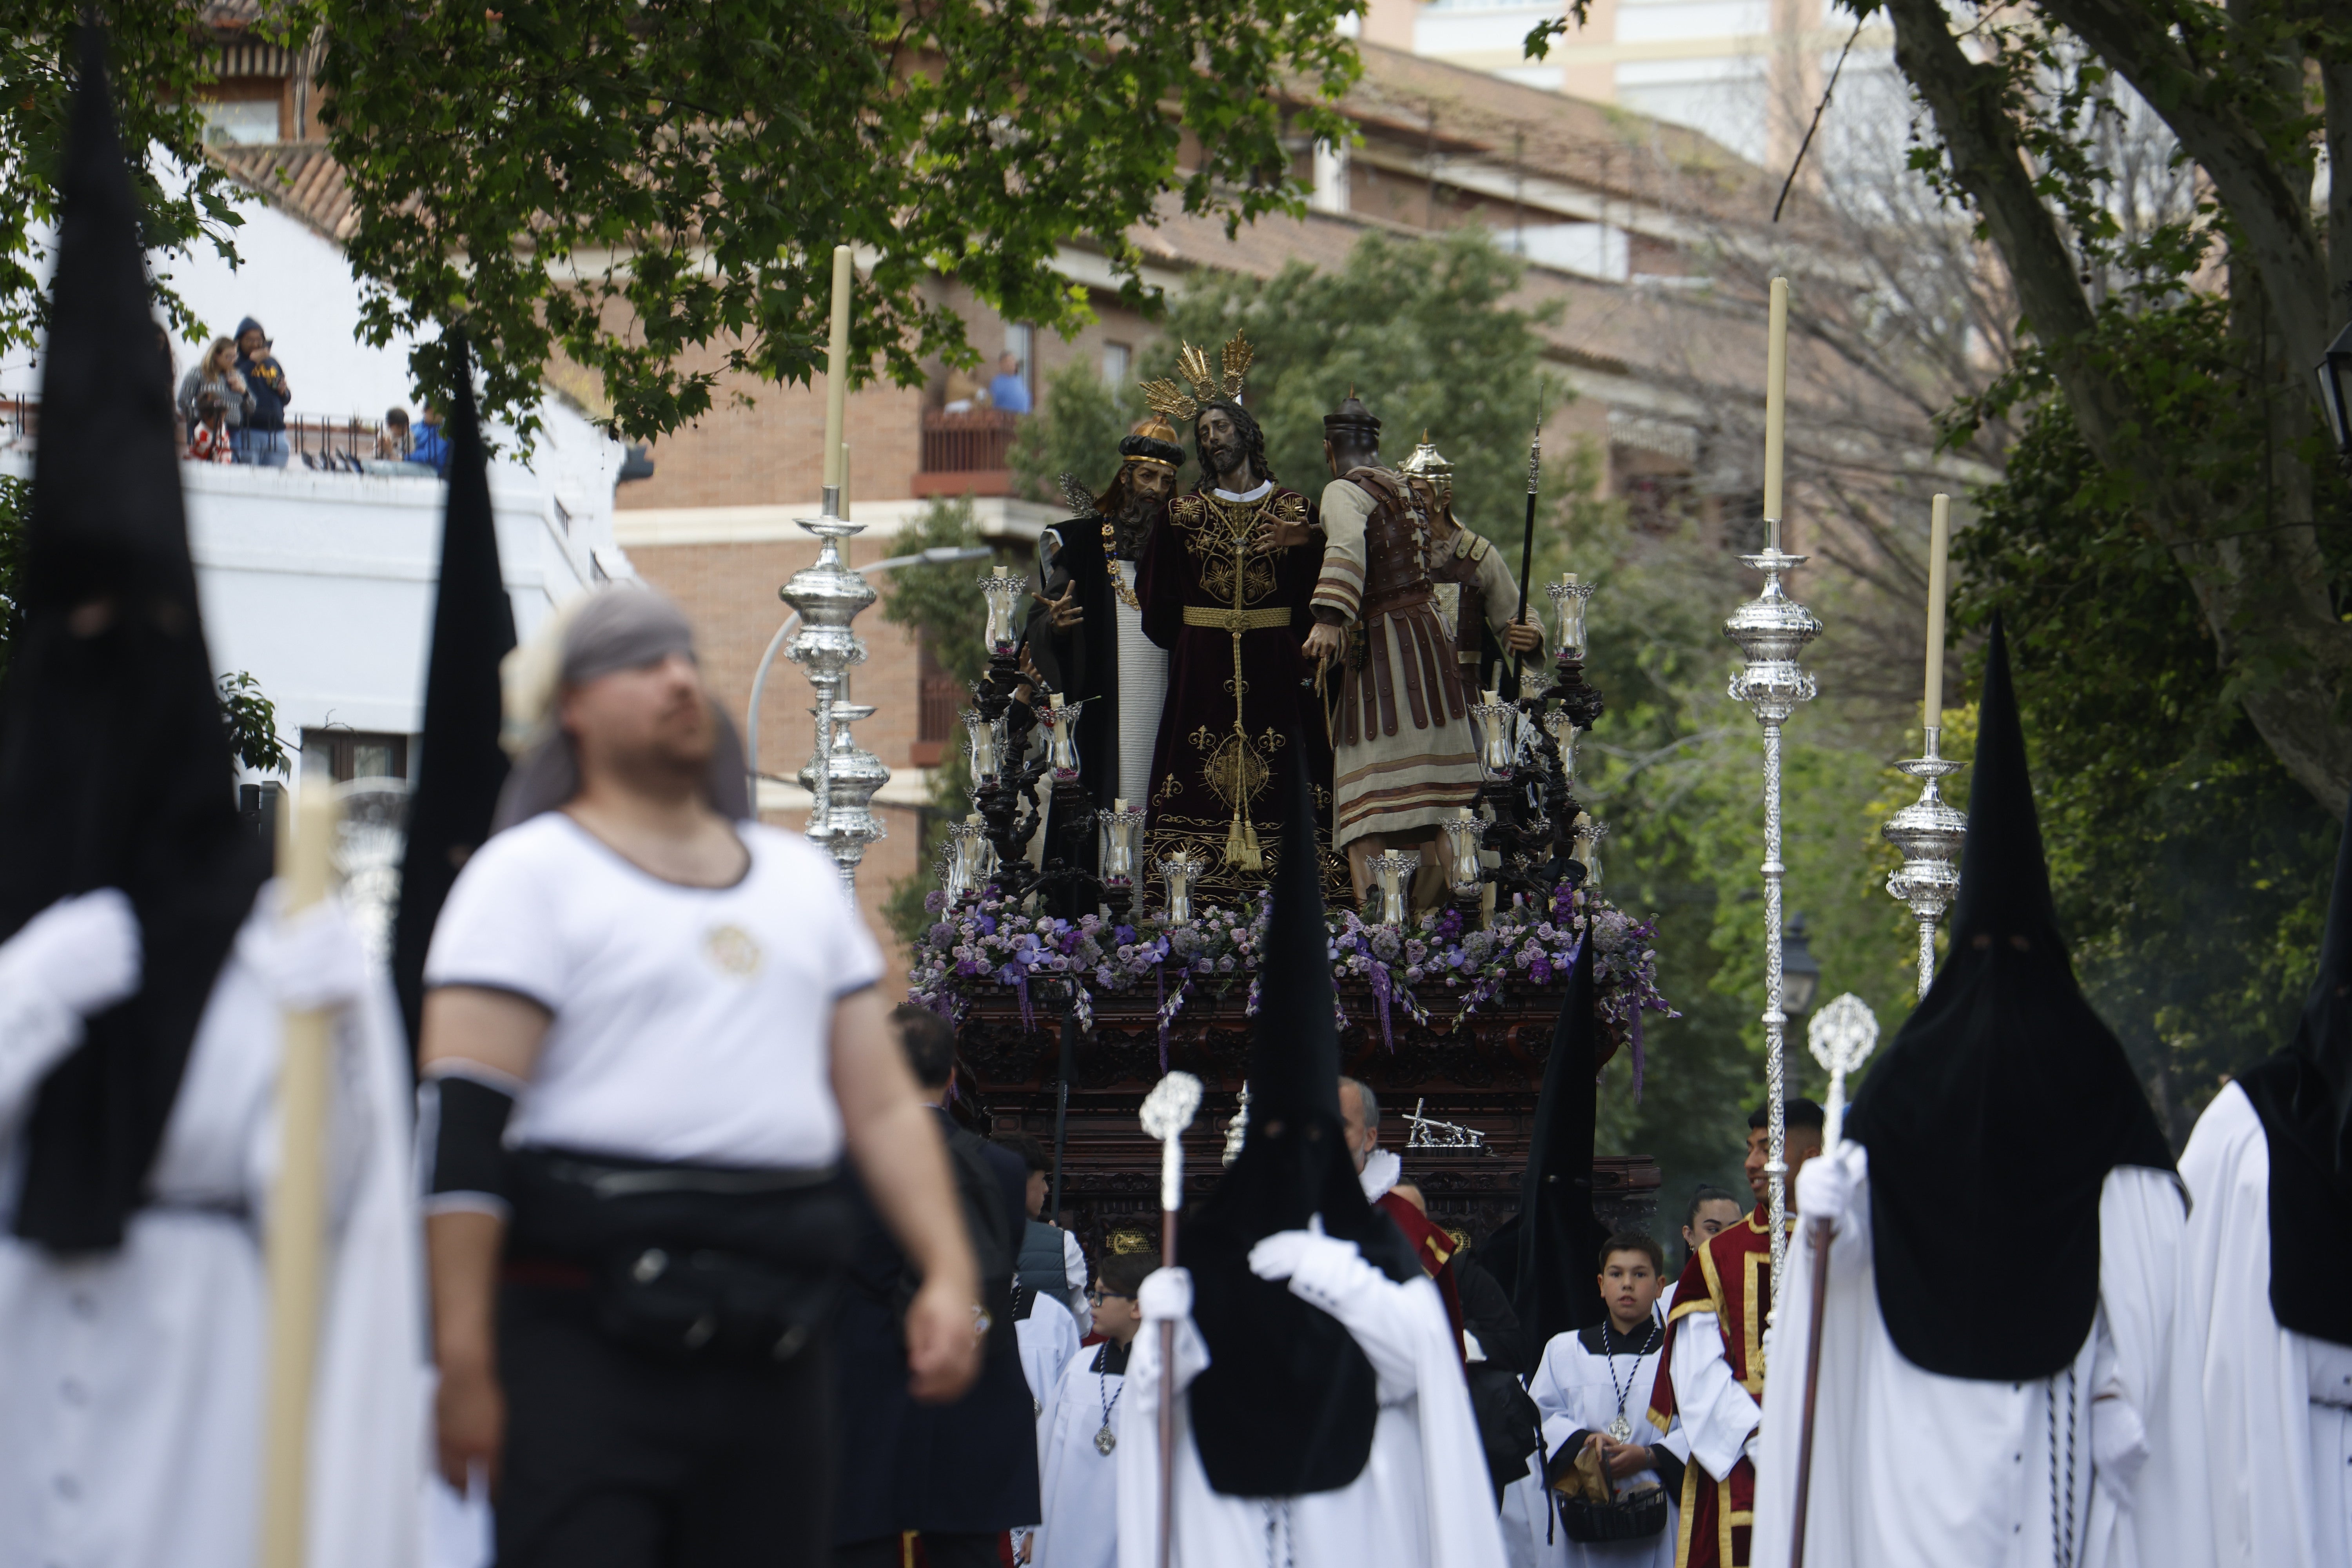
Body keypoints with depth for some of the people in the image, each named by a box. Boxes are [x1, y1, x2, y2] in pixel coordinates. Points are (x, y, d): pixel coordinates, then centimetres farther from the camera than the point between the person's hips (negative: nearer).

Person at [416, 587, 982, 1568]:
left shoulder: (801, 877, 20)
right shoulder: (531, 873, 0)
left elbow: (882, 1102, 19)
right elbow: (462, 1124, -8)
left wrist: (948, 1271, 5)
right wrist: (464, 1361, -15)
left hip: (775, 1339, 6)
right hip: (590, 1335, -6)